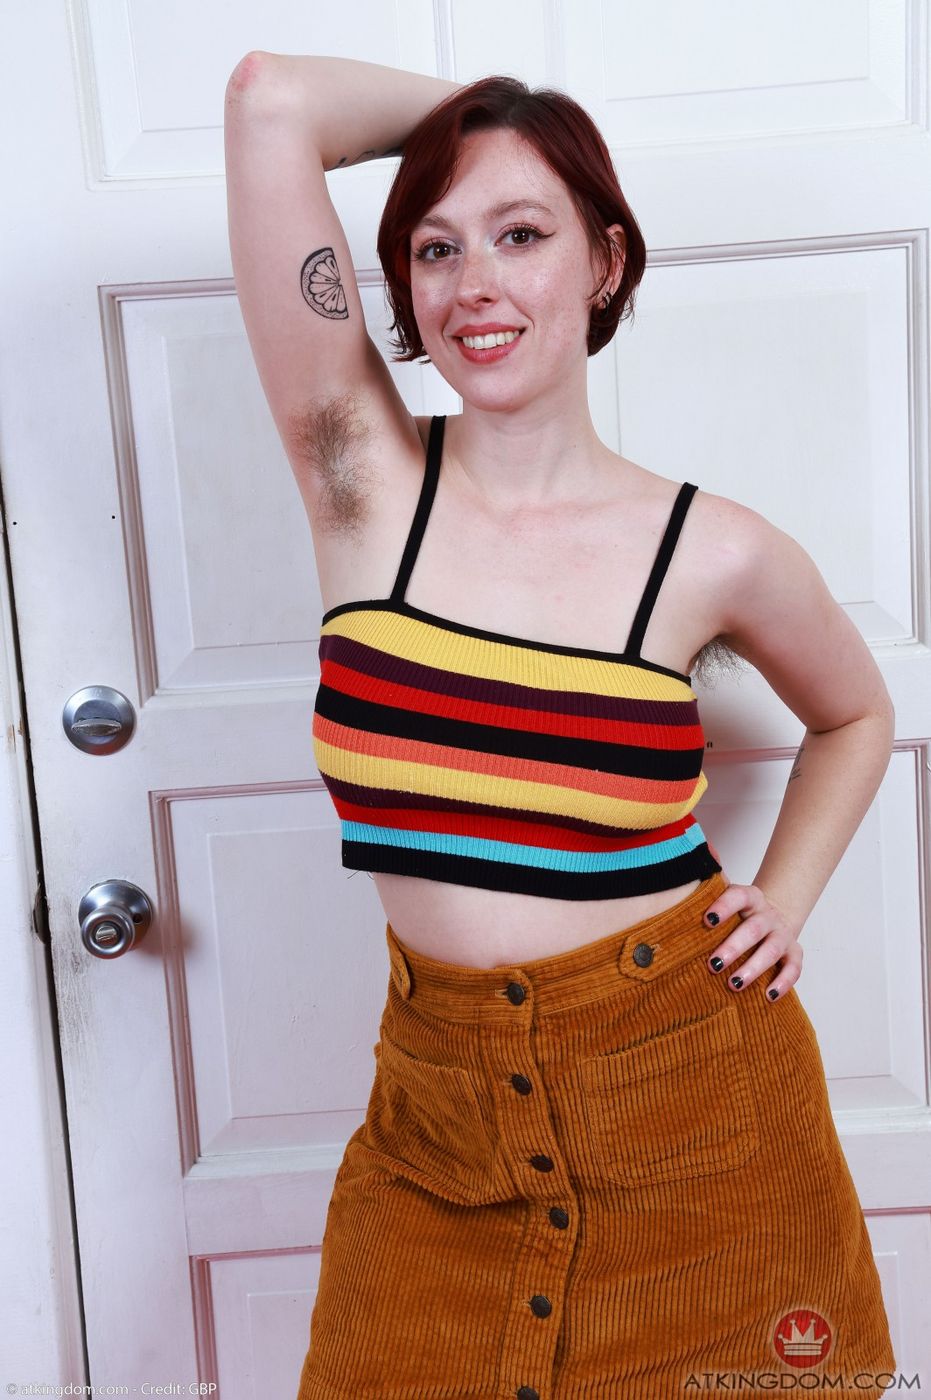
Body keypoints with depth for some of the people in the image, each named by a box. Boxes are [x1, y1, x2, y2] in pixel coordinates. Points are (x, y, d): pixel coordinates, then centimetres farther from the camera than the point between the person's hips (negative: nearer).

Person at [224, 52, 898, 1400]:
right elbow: (271, 98, -14)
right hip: (440, 1102, 1)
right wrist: (468, 107, 1)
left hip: (695, 1094, 0)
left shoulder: (716, 552, -8)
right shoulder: (364, 480, -8)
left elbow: (856, 714, 13)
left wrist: (782, 904, 2)